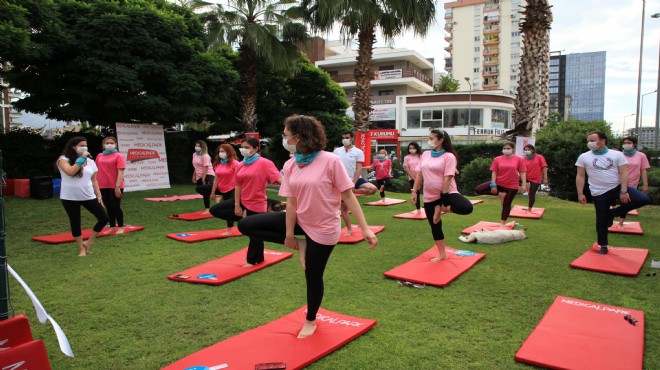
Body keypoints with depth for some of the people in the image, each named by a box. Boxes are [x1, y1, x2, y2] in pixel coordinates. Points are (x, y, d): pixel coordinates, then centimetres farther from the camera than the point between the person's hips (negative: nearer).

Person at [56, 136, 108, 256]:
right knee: (75, 223, 5)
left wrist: (99, 195, 5)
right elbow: (70, 172, -26)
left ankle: (89, 243, 14)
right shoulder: (64, 159, -6)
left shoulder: (90, 161, 7)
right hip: (70, 198, -4)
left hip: (89, 196, 4)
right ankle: (81, 249, 20)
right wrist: (81, 159, -20)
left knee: (104, 218, -2)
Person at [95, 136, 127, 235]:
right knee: (108, 207, 10)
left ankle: (121, 227, 11)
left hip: (115, 186, -5)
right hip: (103, 186, 5)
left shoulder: (118, 156, -6)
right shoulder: (100, 156, 10)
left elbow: (120, 173, -13)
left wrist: (117, 187, -20)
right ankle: (112, 227, 20)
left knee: (116, 206, -2)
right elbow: (97, 171, 16)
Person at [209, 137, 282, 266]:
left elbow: (279, 178, -24)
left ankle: (254, 260, 26)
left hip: (256, 204, -6)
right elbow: (238, 186, 3)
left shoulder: (264, 163, -16)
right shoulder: (240, 165, 3)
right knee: (215, 210, 9)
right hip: (242, 200, 7)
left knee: (255, 233, 6)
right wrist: (237, 206, 0)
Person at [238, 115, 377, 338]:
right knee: (245, 225, 2)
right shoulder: (290, 165, -3)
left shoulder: (330, 161, -19)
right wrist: (289, 235, -7)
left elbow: (348, 196, -17)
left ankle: (310, 321, 36)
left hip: (323, 228, -6)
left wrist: (365, 229, -19)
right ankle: (299, 245, 4)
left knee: (313, 276, 7)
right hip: (300, 221, 6)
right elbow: (291, 202, -4)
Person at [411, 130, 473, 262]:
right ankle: (442, 254, 25)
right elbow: (420, 174, 12)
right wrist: (414, 191, 8)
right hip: (430, 196, 5)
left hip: (447, 193, -5)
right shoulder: (425, 154, 8)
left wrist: (443, 199, -19)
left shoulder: (448, 156, -11)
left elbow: (447, 178, -16)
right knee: (435, 226, 10)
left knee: (467, 208, -31)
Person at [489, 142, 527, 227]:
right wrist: (493, 185, -11)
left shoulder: (519, 159, -5)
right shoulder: (497, 159, -3)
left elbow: (523, 172, -3)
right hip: (499, 184, 2)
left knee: (506, 204, 1)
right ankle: (500, 194, 8)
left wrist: (524, 185, -10)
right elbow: (494, 172, -3)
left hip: (512, 186, -2)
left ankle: (503, 222, 15)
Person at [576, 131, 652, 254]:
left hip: (618, 187, 1)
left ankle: (612, 213, 0)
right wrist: (580, 194, -7)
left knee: (644, 199, -16)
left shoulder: (617, 155, -3)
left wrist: (623, 191, -15)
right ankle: (603, 246, 22)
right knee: (601, 220, 4)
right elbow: (580, 176, -1)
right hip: (599, 193, -1)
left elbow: (623, 173, -6)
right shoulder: (584, 157, -3)